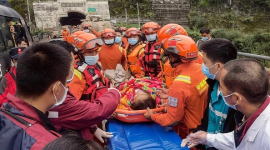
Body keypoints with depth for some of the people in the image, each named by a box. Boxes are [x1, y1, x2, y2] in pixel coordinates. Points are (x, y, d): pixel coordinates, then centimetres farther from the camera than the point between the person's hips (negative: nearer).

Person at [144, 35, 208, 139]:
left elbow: (172, 120, -23)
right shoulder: (201, 69, -11)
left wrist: (152, 116, -7)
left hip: (188, 134, -7)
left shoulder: (179, 84, -33)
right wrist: (171, 94, 7)